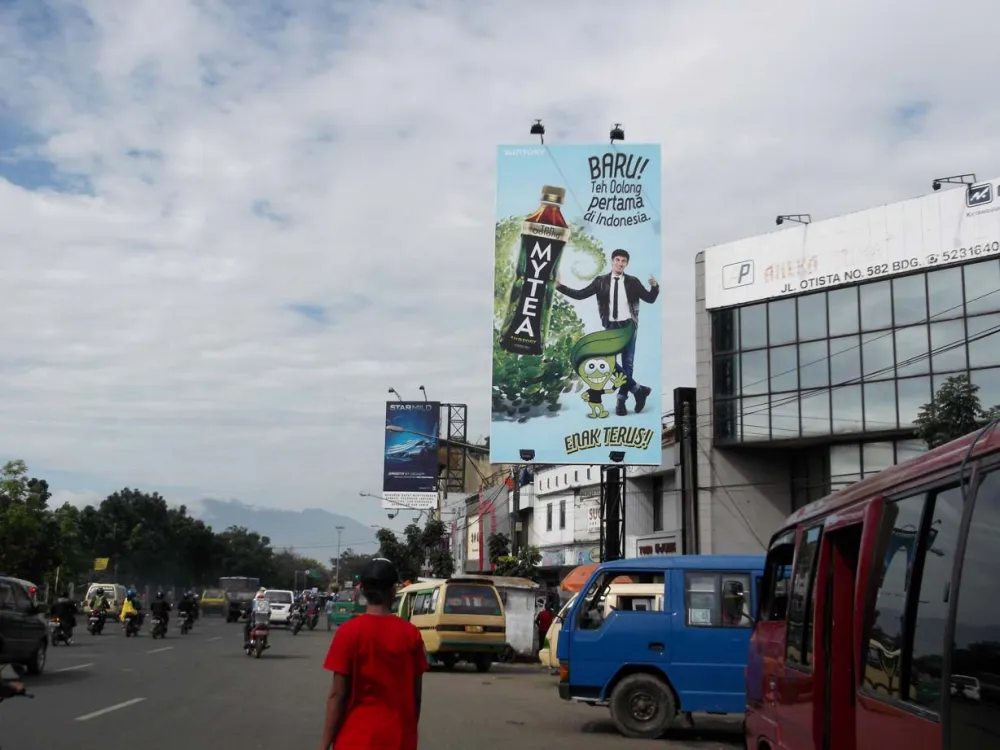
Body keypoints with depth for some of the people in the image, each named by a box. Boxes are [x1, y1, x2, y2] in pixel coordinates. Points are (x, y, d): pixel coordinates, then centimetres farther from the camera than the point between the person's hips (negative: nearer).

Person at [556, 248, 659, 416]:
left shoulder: (632, 282, 3)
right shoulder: (601, 281, 3)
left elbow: (650, 299, 3)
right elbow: (580, 294, 1)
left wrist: (654, 286, -17)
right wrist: (560, 286, -9)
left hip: (629, 326, 0)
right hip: (611, 327, 0)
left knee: (628, 363, 1)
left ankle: (621, 400, 6)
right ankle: (638, 389, 4)